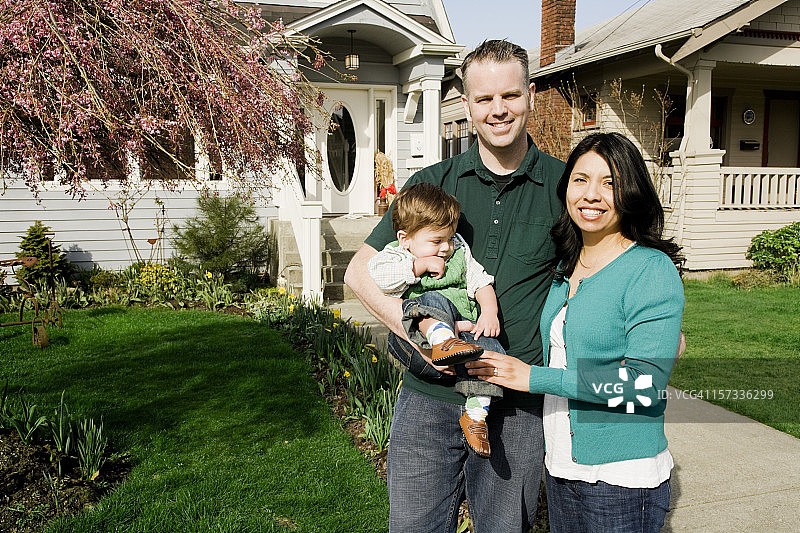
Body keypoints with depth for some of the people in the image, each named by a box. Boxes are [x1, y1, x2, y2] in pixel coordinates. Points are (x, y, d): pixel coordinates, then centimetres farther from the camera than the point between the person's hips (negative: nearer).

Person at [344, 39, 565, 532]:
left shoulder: (563, 185, 1)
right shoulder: (434, 183, 4)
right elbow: (360, 270, 0)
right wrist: (414, 324, -15)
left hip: (517, 407, 0)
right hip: (430, 395, 1)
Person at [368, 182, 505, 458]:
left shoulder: (459, 251, 19)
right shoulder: (395, 254, 7)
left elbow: (481, 282, 15)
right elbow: (377, 277, -14)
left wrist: (489, 312, -5)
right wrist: (422, 264, -10)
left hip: (466, 326, 4)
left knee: (491, 352, -25)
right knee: (434, 300, -33)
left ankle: (476, 414, -18)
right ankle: (442, 342, -59)